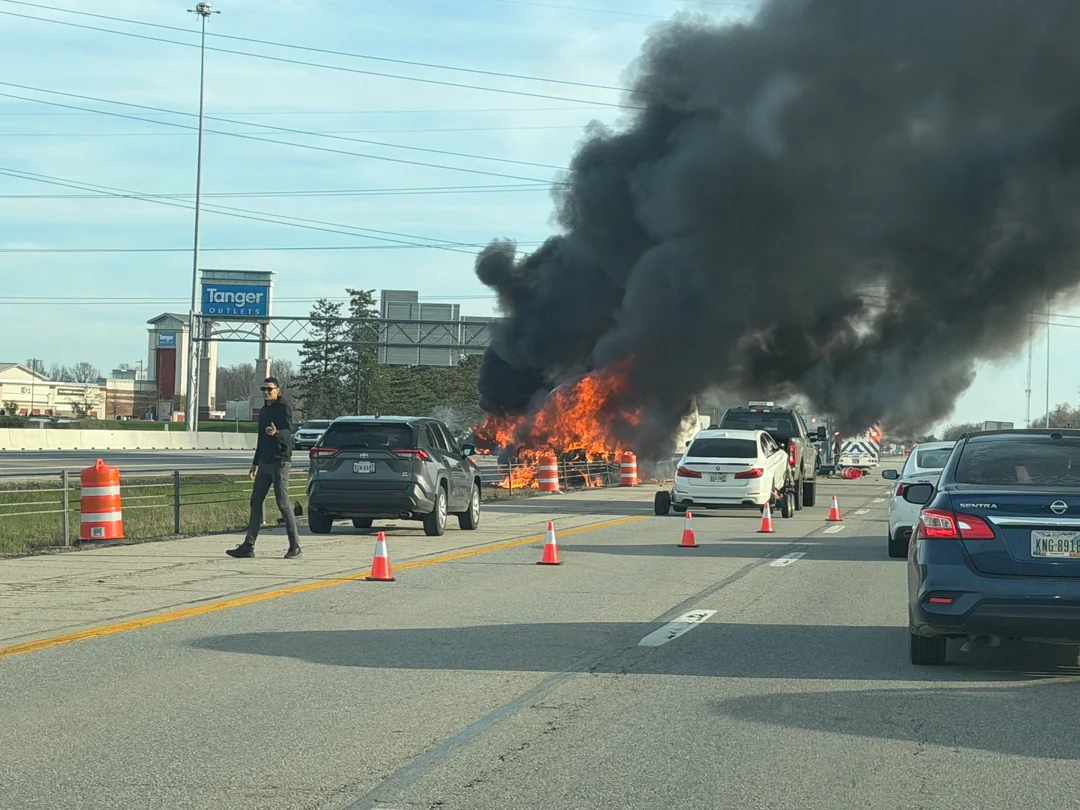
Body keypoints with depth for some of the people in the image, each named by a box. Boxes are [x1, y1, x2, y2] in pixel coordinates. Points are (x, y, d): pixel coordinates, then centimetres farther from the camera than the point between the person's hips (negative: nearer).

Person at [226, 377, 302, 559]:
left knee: (283, 503, -8)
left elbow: (288, 432, -19)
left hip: (280, 462, -8)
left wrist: (276, 433, -41)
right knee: (256, 502, 7)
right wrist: (256, 462, 26)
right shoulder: (264, 410, 18)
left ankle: (295, 547, -3)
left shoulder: (284, 408, -7)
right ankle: (248, 546, 9)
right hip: (265, 462, 8)